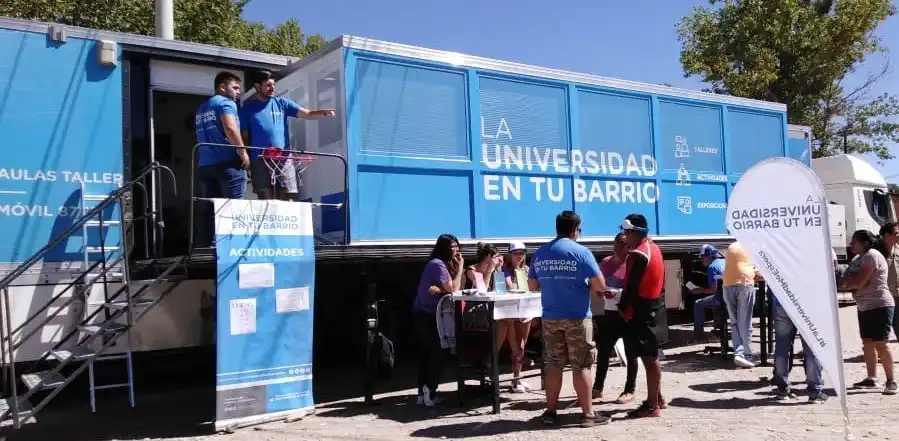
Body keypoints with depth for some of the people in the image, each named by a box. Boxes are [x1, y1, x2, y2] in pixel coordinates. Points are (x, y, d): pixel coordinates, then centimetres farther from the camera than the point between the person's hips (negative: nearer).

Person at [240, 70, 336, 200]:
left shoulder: (282, 103, 10)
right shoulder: (247, 108, 9)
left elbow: (307, 114, 1)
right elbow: (244, 136, 9)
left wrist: (324, 113, -17)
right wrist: (246, 159, 1)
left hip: (283, 159, 1)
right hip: (260, 160, -1)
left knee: (288, 198, -3)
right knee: (266, 200, 0)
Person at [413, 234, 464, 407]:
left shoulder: (444, 264, 11)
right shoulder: (438, 264, -18)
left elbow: (457, 287, 2)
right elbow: (453, 289, -23)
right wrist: (460, 267, -15)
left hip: (426, 314, 9)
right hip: (426, 315, -9)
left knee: (426, 353, 10)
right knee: (437, 352, -8)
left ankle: (423, 392, 15)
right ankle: (429, 393, -3)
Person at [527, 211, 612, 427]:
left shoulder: (540, 253, 6)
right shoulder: (581, 251, -9)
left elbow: (532, 286, 13)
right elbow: (600, 285, -12)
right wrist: (585, 285, 8)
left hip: (550, 317, 4)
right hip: (577, 317, -4)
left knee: (553, 365, 11)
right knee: (581, 366, 2)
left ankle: (550, 412, 17)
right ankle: (588, 414, 8)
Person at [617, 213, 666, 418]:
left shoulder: (638, 255, -19)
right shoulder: (654, 248, 12)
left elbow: (631, 287, -19)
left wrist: (622, 308, -7)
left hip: (640, 311, -10)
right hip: (654, 307, 10)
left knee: (648, 357, -5)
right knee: (651, 356, 17)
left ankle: (652, 405, 1)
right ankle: (657, 398, 27)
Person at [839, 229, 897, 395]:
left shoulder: (872, 255, -15)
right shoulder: (858, 258, 14)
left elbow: (859, 282, -22)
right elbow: (853, 281, 12)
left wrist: (844, 282, -6)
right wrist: (847, 282, -9)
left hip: (880, 306, -10)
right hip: (864, 307, 10)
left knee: (880, 344, -10)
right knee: (867, 343, 11)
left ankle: (891, 381, -4)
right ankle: (871, 378, 18)